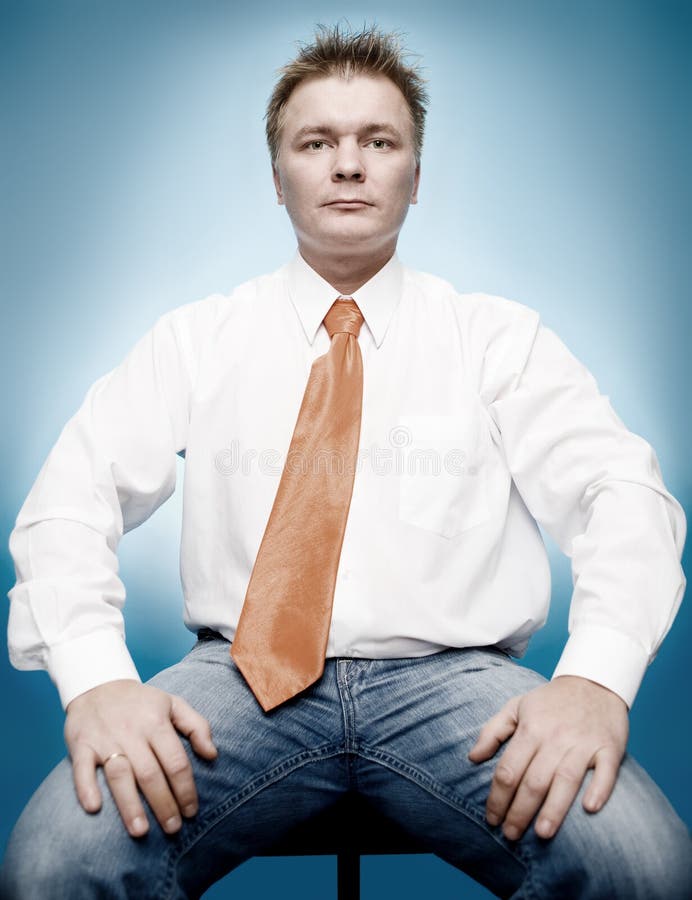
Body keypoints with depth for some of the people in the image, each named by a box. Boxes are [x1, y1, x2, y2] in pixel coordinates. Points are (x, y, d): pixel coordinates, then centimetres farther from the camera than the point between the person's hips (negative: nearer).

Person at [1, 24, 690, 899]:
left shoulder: (500, 337, 10)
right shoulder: (195, 338, 11)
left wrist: (595, 678, -19)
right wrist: (98, 678, -16)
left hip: (454, 677, 1)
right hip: (242, 673, 1)